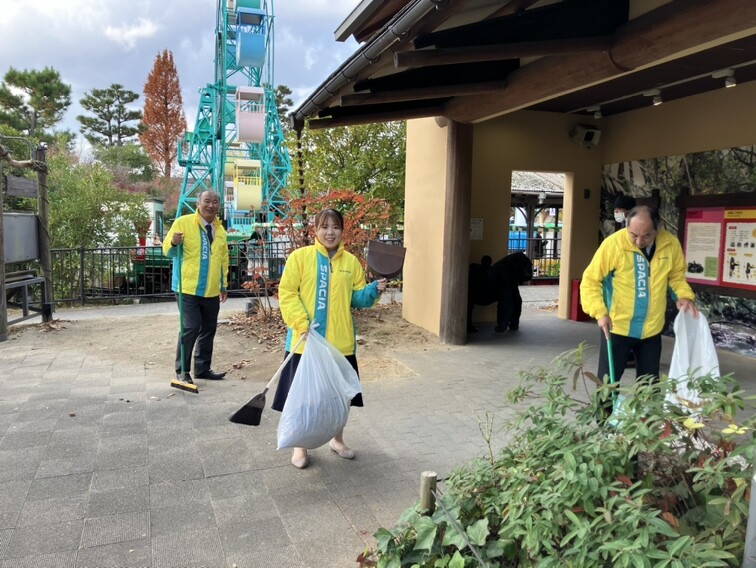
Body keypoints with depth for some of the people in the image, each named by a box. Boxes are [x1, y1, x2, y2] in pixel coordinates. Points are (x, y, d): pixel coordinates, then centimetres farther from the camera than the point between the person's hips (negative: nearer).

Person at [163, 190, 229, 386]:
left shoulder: (220, 230, 11)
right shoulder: (183, 222, -5)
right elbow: (167, 250, -4)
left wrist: (224, 285, 20)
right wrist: (174, 242, -27)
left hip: (212, 291, 6)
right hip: (188, 288, -6)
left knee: (208, 330, 10)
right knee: (191, 328, -10)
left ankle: (202, 368, 22)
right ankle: (182, 370, 4)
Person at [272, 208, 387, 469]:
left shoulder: (351, 262, 7)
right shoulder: (300, 256, -3)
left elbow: (356, 298, 11)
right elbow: (287, 293, -8)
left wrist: (374, 290, -9)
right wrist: (302, 324, -19)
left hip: (341, 342, 3)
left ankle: (337, 439, 37)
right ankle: (300, 446, 25)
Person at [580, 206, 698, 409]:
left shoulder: (671, 244, -8)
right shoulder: (613, 244, -20)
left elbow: (676, 275, 10)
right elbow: (590, 280, -14)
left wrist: (684, 295, -10)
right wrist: (600, 312, -25)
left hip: (652, 328, 4)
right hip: (617, 326, -3)